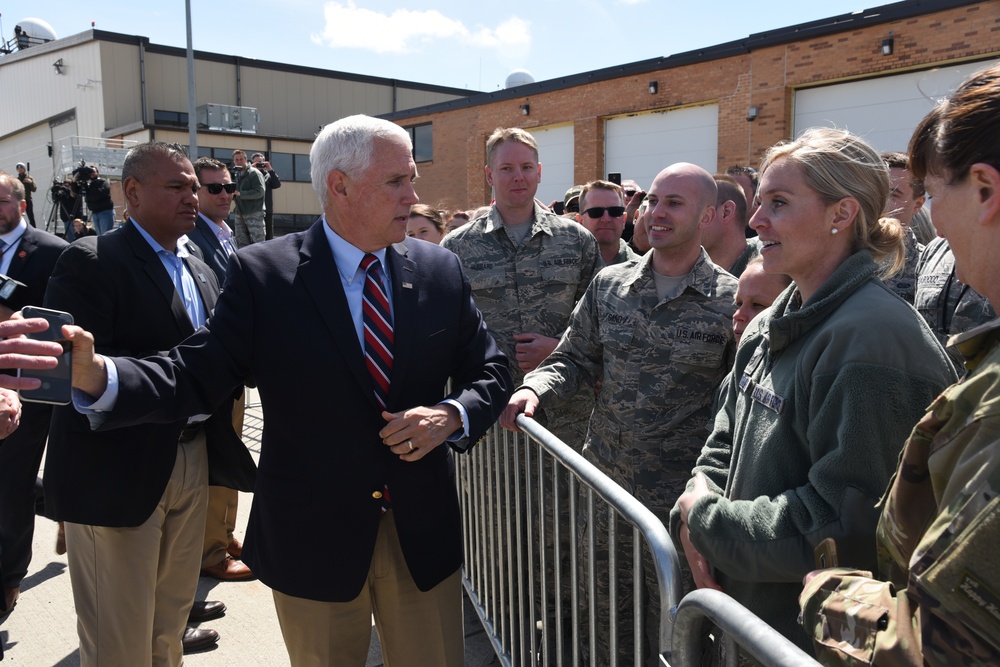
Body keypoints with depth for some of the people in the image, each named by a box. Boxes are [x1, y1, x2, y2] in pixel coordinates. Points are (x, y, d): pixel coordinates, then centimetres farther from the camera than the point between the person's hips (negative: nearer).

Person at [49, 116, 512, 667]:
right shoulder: (261, 274, -9)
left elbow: (490, 373, 4)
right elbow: (196, 375, -11)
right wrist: (92, 373, -28)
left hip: (424, 537, 3)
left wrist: (452, 415, -16)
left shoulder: (441, 271, -1)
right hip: (313, 539, -2)